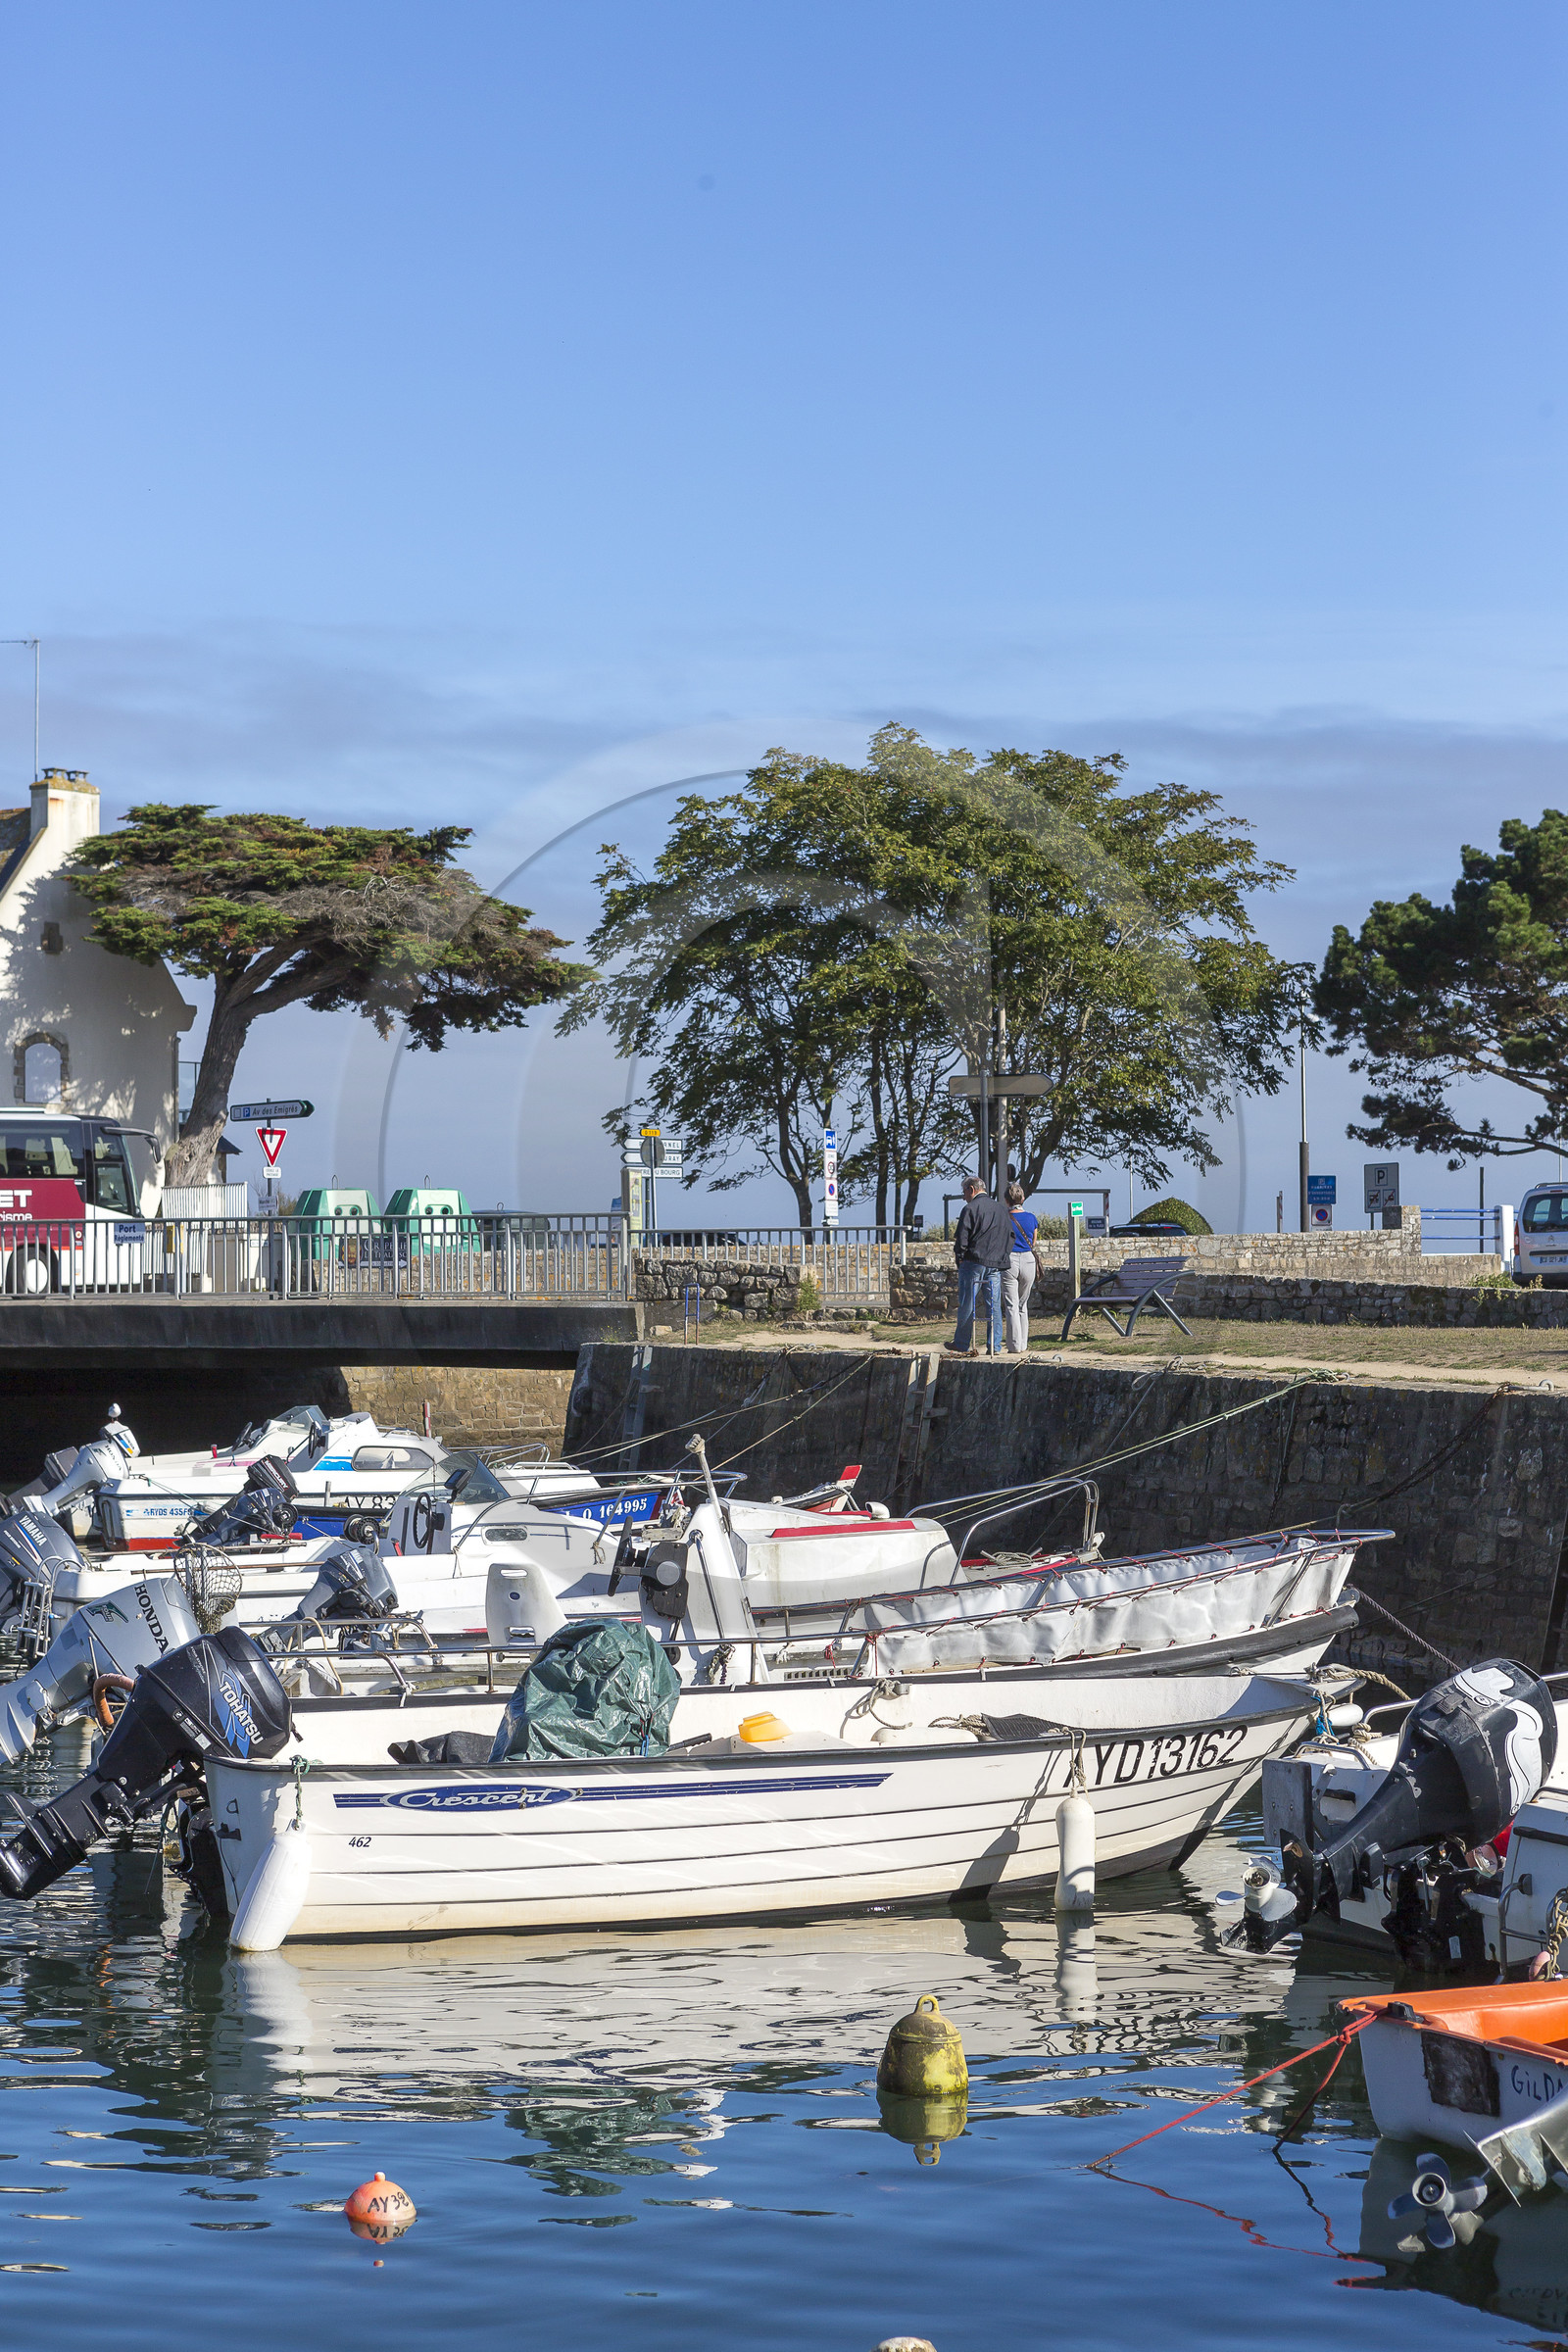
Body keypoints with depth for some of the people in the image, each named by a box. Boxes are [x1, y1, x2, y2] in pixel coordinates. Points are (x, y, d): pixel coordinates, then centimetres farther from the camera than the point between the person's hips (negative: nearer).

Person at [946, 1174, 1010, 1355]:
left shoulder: (970, 1209, -7)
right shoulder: (1000, 1208, 12)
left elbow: (961, 1238, -11)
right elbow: (1010, 1236, 17)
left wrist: (960, 1257, 1)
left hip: (974, 1262, -6)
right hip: (996, 1265, 6)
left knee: (967, 1304, 2)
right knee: (994, 1305, 6)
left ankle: (962, 1344, 8)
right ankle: (995, 1346, 4)